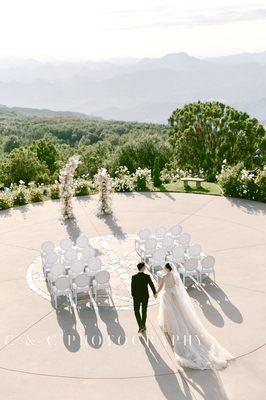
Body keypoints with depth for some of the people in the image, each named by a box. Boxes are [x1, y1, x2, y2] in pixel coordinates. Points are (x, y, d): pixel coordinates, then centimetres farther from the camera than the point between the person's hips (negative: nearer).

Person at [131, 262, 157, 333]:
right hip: (145, 296, 1)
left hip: (137, 296, -1)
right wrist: (154, 293, 13)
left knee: (136, 311, 14)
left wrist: (133, 295, 7)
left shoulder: (134, 277, -16)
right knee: (144, 311, 16)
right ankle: (143, 326, 23)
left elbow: (132, 288, -10)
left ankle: (140, 325, 0)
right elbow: (152, 285, -5)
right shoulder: (147, 276, -15)